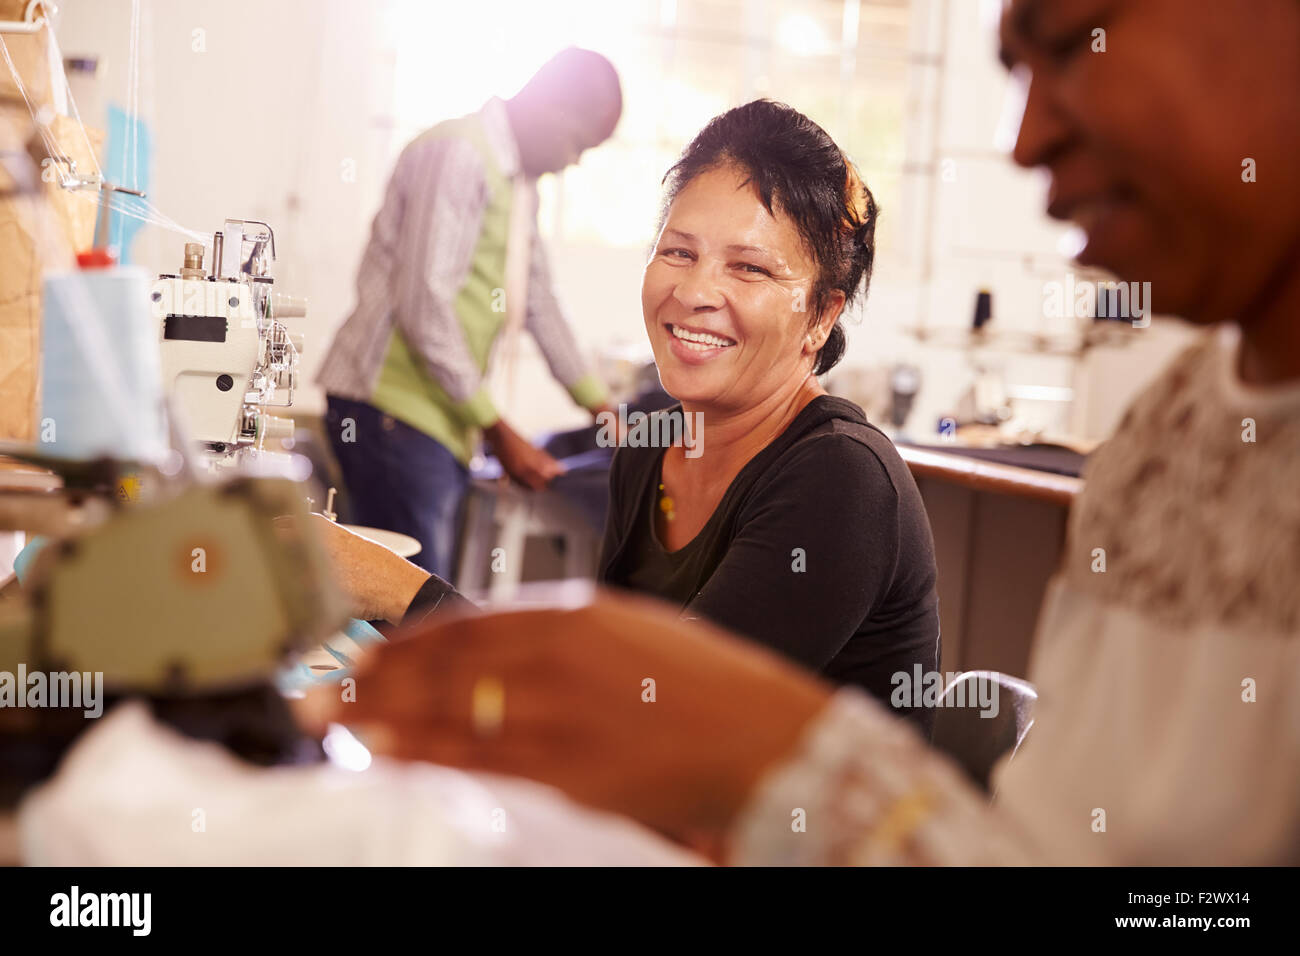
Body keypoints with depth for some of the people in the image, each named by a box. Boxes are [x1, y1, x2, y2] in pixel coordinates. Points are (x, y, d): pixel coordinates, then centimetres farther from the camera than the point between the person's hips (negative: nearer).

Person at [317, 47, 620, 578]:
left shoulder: (521, 178, 19)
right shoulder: (456, 155, -12)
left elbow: (538, 300, 26)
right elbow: (424, 305, -17)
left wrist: (601, 410, 24)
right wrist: (497, 429, -14)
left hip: (445, 420, 10)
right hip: (391, 408, -9)